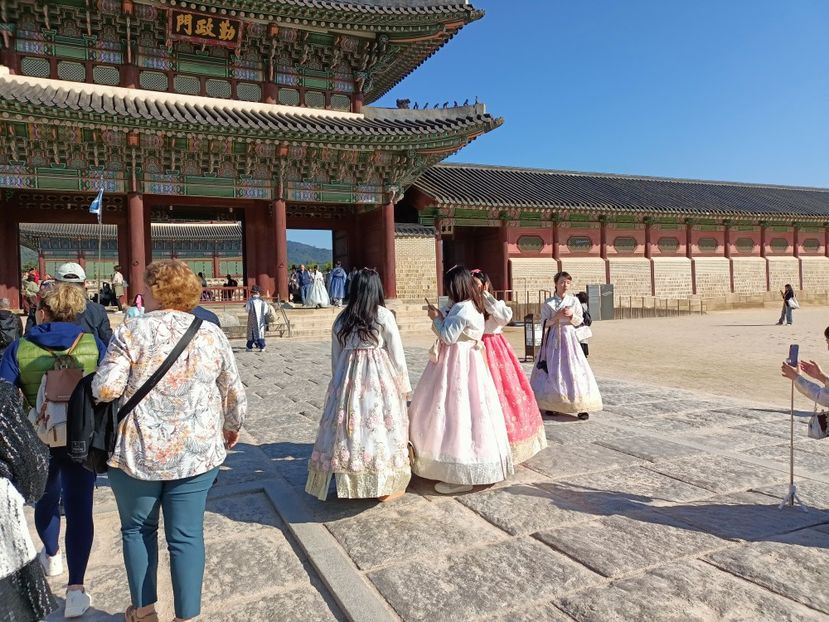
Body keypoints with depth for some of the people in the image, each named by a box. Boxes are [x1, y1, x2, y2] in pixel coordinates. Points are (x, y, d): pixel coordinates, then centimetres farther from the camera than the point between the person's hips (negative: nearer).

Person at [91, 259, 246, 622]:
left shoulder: (131, 333, -7)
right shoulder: (211, 334, 0)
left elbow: (105, 389, -14)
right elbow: (234, 393, 6)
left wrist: (99, 381, 10)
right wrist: (232, 427, 23)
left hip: (139, 452, -1)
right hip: (197, 453, 1)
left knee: (137, 528, 19)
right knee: (187, 535, 9)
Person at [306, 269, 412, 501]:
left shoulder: (341, 319, 7)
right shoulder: (384, 315, -5)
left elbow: (335, 357, 12)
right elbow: (397, 354, -4)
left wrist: (341, 383, 23)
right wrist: (404, 386, 6)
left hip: (347, 379, 4)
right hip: (379, 378, -4)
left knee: (349, 425, 12)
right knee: (380, 427, 3)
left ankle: (350, 482, 22)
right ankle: (385, 486, 10)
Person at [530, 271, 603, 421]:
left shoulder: (574, 300, 5)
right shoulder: (548, 303, 1)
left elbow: (580, 321, 8)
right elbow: (545, 323, -1)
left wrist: (572, 315, -12)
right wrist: (557, 316, -14)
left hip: (569, 337, 1)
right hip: (553, 339, 0)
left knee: (574, 369, -5)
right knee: (553, 370, 1)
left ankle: (581, 407, -3)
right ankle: (552, 404, 12)